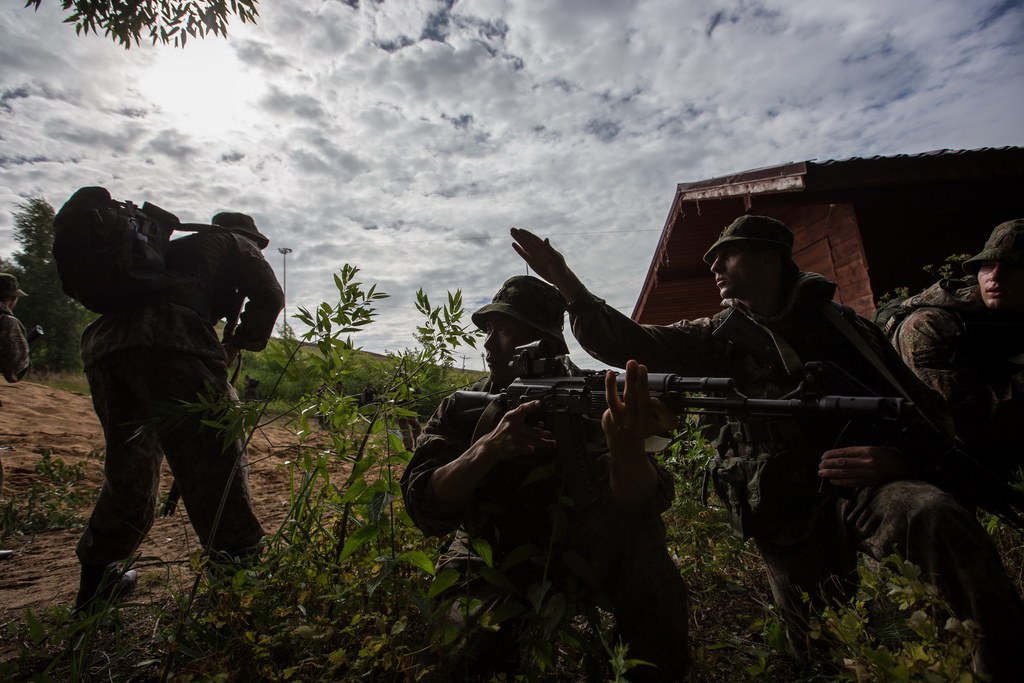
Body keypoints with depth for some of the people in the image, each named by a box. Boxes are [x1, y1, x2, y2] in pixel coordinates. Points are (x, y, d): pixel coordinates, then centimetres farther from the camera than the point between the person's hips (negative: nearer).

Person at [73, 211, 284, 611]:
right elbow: (269, 296, 2)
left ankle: (97, 579, 28)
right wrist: (238, 343, 15)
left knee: (129, 469, 19)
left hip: (103, 344, 8)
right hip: (167, 343, -7)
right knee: (214, 461, -8)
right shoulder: (235, 243, 20)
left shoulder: (170, 247, 39)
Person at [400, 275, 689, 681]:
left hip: (574, 559, 0)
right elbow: (425, 509, -18)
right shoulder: (461, 409, -7)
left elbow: (641, 502, -27)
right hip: (492, 575, 1)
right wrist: (488, 448, -36)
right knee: (473, 648, -32)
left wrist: (626, 445, -51)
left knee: (638, 524, -27)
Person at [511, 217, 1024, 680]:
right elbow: (626, 342, 0)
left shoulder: (843, 325, 7)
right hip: (781, 513, 1)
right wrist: (565, 281, -10)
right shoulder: (718, 337, 8)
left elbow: (929, 411, 9)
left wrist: (898, 459, -14)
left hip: (858, 483, -1)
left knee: (936, 516, -30)